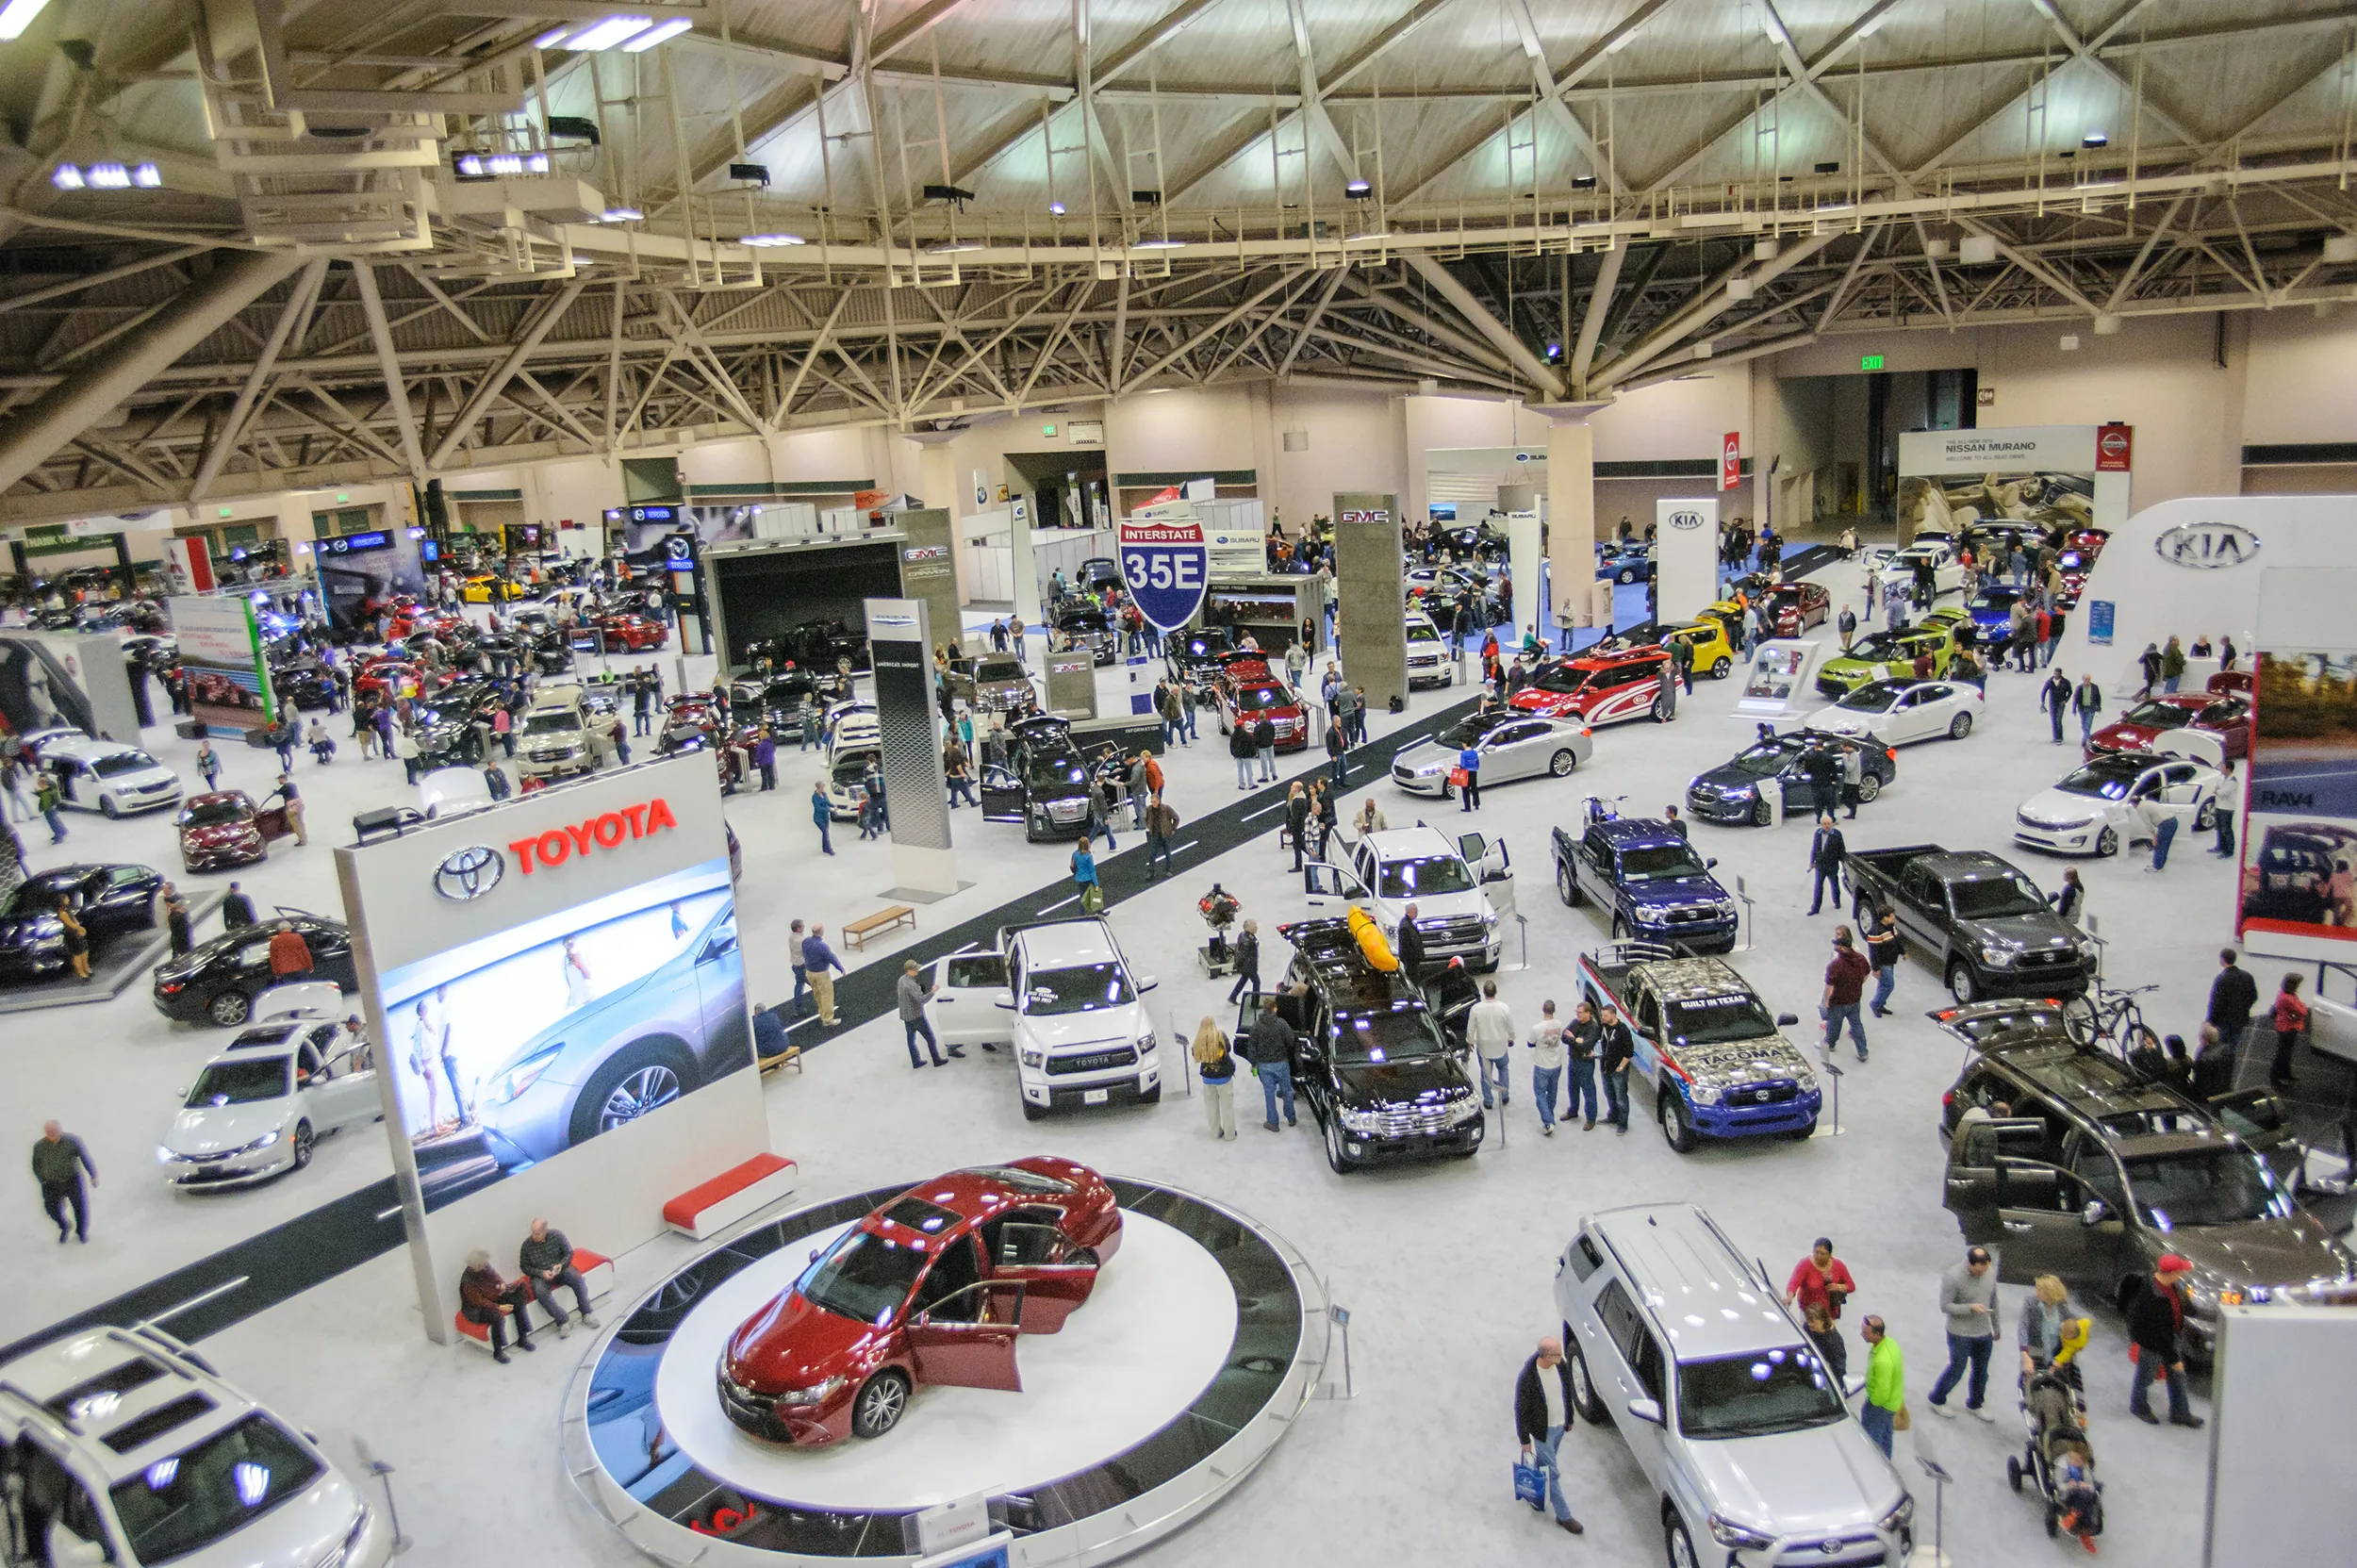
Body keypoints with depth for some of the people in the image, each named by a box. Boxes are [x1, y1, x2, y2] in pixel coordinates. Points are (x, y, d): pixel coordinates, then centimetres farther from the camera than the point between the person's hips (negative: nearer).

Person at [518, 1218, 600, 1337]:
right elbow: (524, 1267, -3)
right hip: (540, 1275, -1)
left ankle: (586, 1314, -17)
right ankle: (563, 1321, -24)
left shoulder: (557, 1235, -11)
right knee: (540, 1292, -33)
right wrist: (541, 1273, -18)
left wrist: (561, 1265, -22)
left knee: (578, 1279, -28)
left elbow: (569, 1253, -2)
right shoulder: (527, 1245, -12)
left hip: (560, 1268, 1)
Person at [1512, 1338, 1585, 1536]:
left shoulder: (1562, 1366, -14)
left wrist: (1569, 1419, 15)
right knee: (1552, 1472, 6)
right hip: (1542, 1430, -6)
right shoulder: (1526, 1378, -32)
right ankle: (1563, 1516, 22)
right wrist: (1524, 1440, -11)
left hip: (1560, 1424, 6)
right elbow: (1521, 1410, -20)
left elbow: (1567, 1393, 5)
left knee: (1543, 1462, 25)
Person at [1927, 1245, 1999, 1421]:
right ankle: (1937, 1400, 31)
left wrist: (1996, 1327, 19)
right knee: (1956, 1371, 8)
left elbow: (1993, 1301, 10)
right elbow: (1945, 1307, -18)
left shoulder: (1990, 1275, -5)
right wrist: (1971, 1308, -29)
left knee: (1981, 1373, 18)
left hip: (1984, 1333, 6)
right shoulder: (1952, 1277, -23)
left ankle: (1974, 1405, 40)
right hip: (1961, 1334, -5)